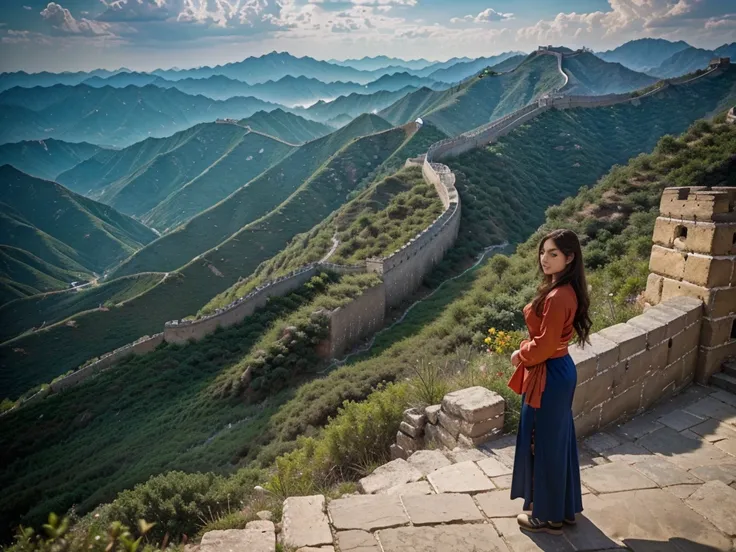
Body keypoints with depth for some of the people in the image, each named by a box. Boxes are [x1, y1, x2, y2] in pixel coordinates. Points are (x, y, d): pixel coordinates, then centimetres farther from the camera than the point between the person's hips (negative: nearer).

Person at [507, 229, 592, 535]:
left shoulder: (557, 297, -26)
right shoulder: (564, 290, 6)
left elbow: (545, 345, -23)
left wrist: (520, 355, -6)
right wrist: (525, 349, 4)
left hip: (548, 377, -10)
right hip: (560, 371, 10)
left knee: (544, 444, 5)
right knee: (559, 440, 20)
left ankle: (548, 516, 22)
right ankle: (565, 507, 36)